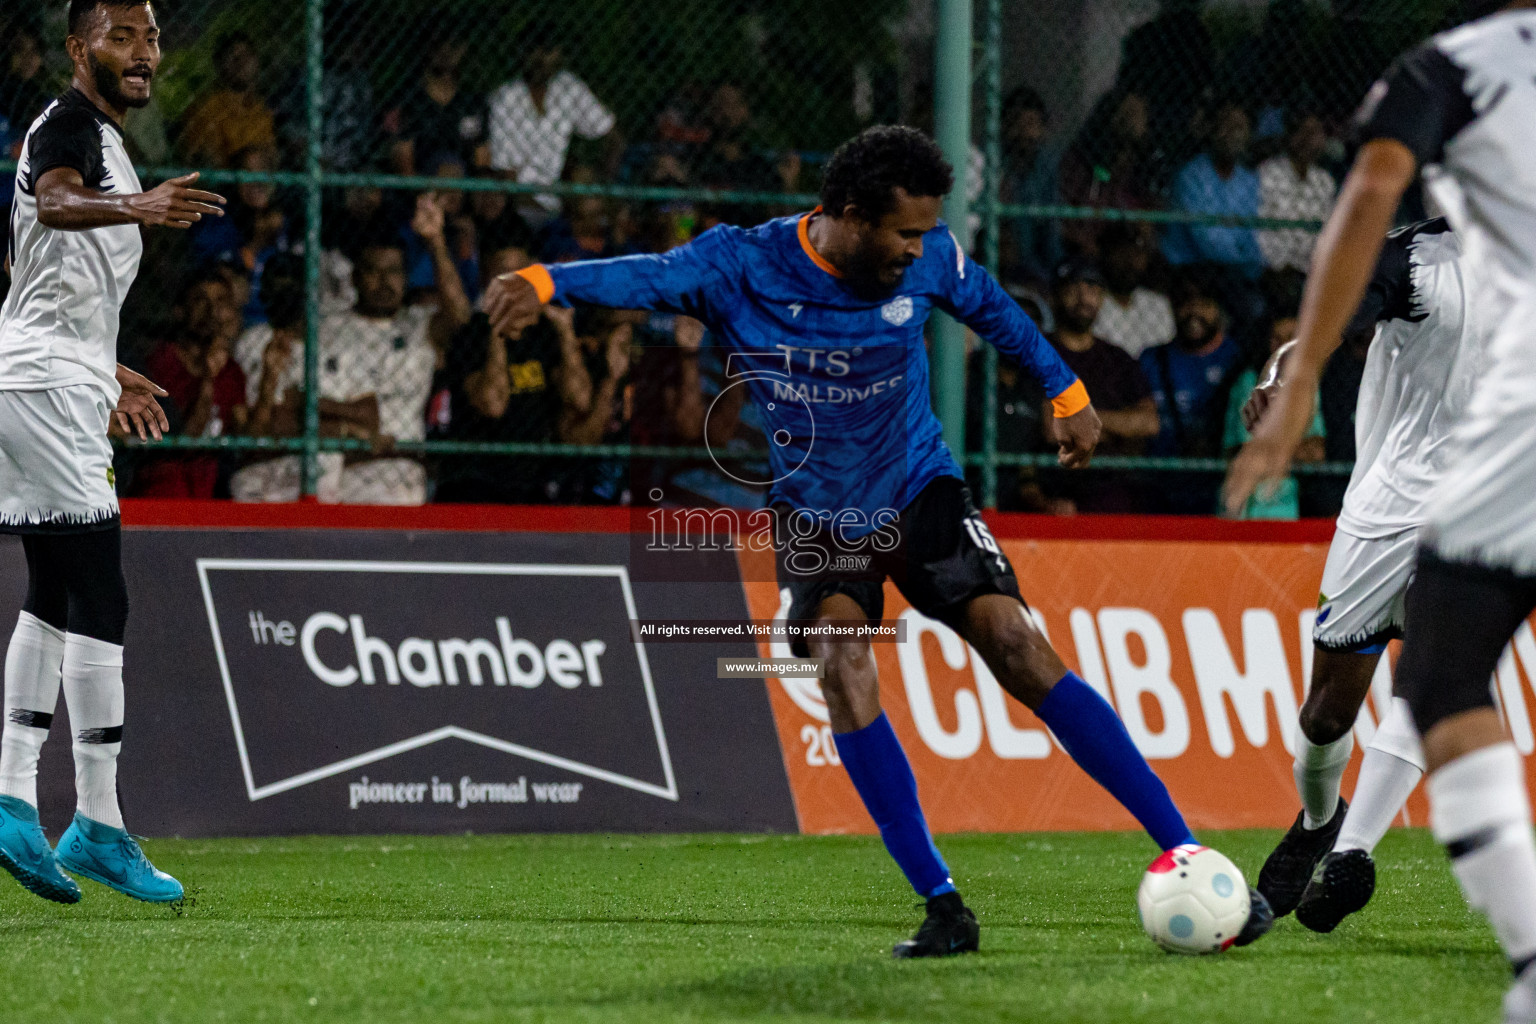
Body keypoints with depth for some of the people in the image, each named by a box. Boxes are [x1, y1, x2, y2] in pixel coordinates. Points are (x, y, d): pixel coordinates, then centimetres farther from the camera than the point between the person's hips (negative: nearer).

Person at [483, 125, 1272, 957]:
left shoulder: (929, 260, -9)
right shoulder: (743, 266, -17)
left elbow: (989, 307, 11)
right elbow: (649, 277, -32)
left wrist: (1065, 392, 18)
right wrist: (544, 283, -50)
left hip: (920, 492, 1)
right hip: (813, 513, -1)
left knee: (1022, 653, -15)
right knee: (842, 669, -26)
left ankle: (1186, 858, -11)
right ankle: (943, 908, -19)